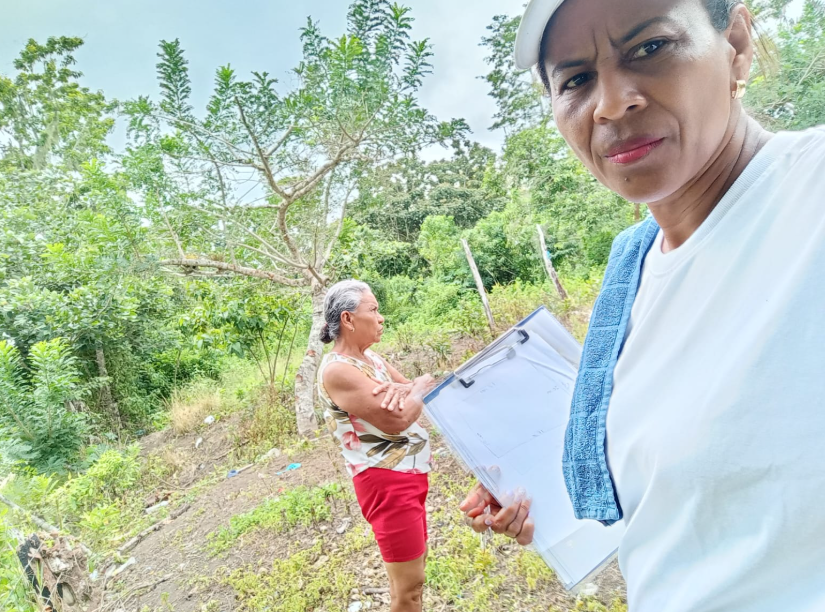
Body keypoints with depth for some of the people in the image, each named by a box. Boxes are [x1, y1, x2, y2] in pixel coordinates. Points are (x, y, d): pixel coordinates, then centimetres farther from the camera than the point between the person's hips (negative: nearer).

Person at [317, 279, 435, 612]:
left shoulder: (368, 357, 8)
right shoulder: (337, 370, -21)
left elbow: (422, 390, 6)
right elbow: (397, 419, -27)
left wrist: (406, 388, -17)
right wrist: (420, 387, -9)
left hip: (408, 473, 10)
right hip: (386, 480, -10)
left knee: (415, 559, 24)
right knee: (409, 583, 1)